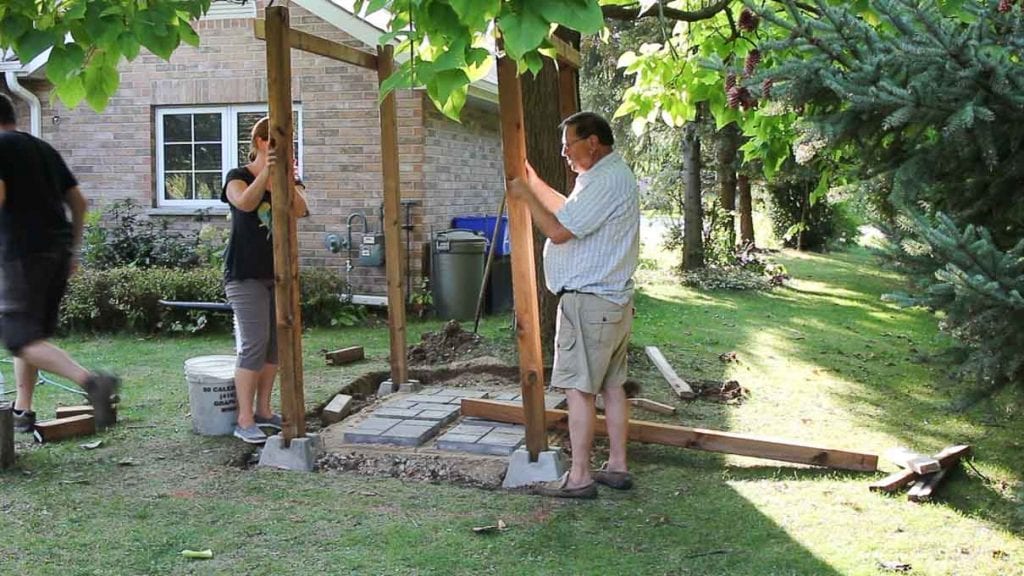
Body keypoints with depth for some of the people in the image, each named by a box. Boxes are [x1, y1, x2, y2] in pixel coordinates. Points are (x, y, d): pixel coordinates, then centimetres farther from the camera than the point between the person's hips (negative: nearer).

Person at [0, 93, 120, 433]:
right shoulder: (44, 149, 19)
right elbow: (78, 202, 18)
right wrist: (73, 248, 23)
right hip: (59, 248, 8)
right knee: (31, 331, 18)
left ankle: (91, 381, -30)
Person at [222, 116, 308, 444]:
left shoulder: (288, 178, 10)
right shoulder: (239, 177, -3)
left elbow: (300, 209, -10)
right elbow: (245, 202, -26)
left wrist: (289, 181, -26)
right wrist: (266, 172, -37)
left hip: (278, 272, 6)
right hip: (246, 274, -6)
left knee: (276, 342, 7)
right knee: (254, 343, -12)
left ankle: (263, 411, 19)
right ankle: (245, 421, -7)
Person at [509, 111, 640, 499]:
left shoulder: (605, 181, -18)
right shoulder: (613, 176, 16)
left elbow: (559, 230, -20)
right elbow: (571, 211, 29)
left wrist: (526, 196, -8)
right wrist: (535, 183, 29)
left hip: (588, 303, -11)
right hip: (613, 300, 11)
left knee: (579, 389, -6)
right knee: (612, 386, 12)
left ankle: (579, 478, -3)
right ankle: (617, 467, 19)